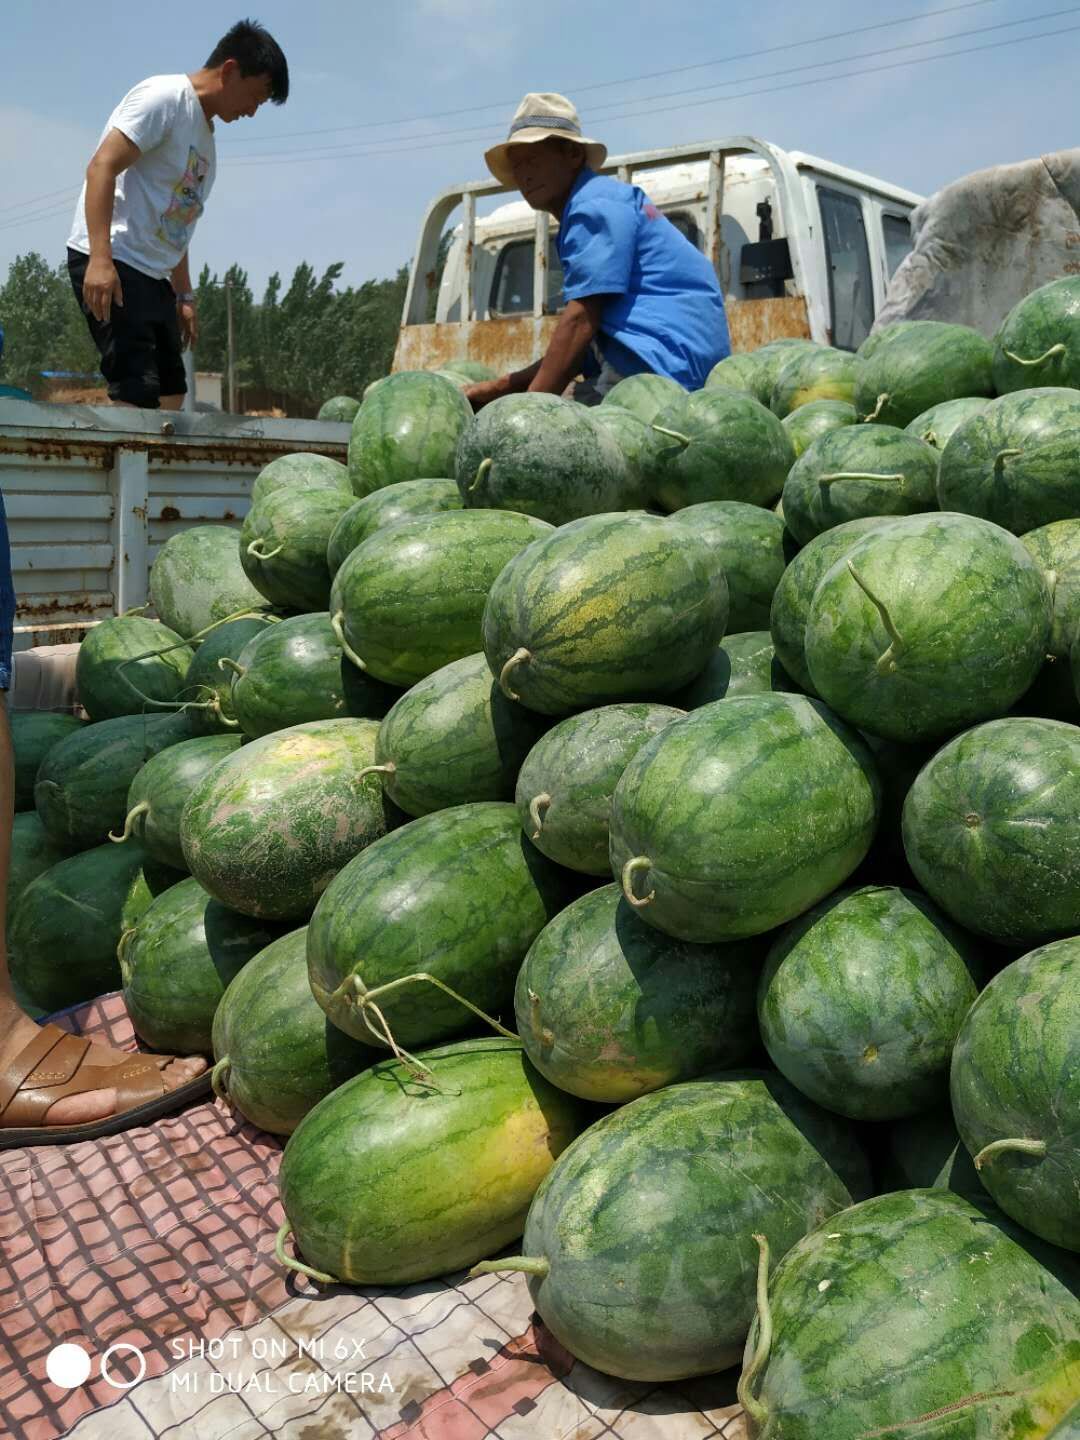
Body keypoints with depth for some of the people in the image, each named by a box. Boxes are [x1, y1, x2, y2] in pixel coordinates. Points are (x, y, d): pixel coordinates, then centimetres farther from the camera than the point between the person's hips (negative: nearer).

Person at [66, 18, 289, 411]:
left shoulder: (205, 137, 21)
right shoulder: (165, 97, -6)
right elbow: (101, 168, -16)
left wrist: (183, 296, 22)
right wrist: (101, 259, -27)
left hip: (153, 274, 10)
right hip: (109, 263, -10)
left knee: (171, 394, 7)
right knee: (137, 395, -19)